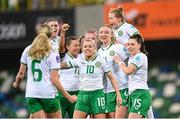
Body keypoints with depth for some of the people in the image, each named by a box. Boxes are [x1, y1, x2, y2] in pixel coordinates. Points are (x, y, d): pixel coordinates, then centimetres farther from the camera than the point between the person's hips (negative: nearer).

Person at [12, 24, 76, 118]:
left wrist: (16, 83, 32)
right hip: (48, 94, -4)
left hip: (31, 94, 4)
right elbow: (54, 80, -10)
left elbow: (21, 73, 10)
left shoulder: (27, 50, 5)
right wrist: (69, 97, -4)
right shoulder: (53, 54, -6)